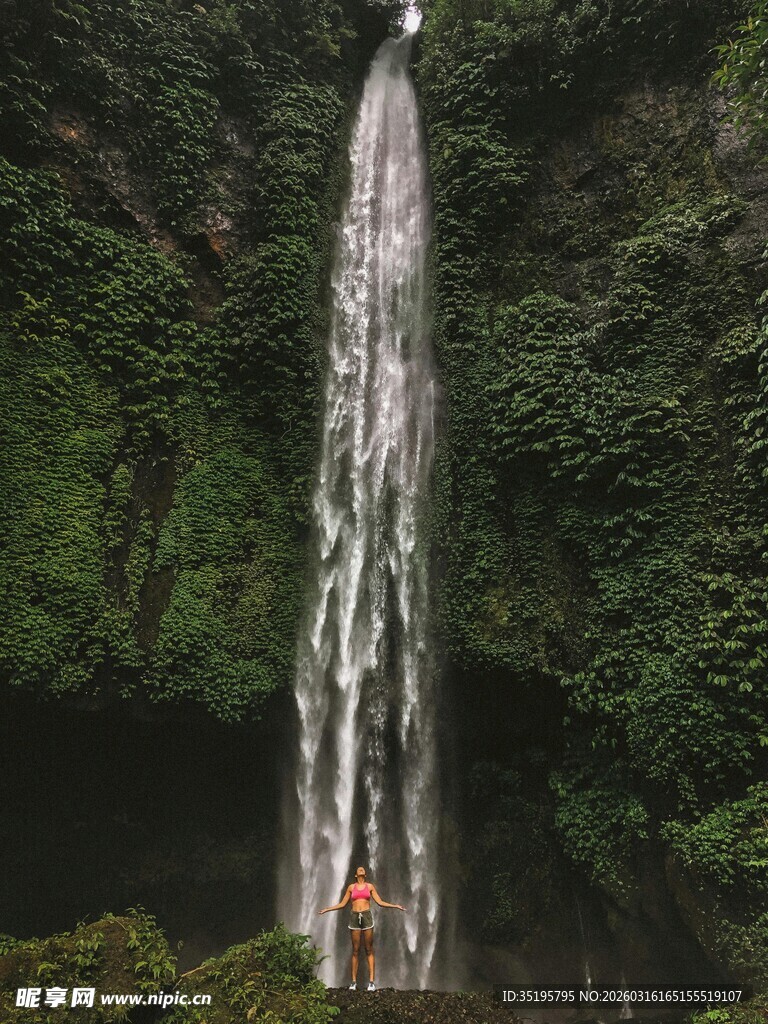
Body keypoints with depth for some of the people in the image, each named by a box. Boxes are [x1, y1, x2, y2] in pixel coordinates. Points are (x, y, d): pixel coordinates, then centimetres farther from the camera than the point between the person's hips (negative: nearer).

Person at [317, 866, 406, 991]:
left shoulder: (370, 886, 8)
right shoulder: (351, 887, 9)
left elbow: (380, 902, 7)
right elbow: (342, 904, 14)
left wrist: (395, 905, -2)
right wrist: (327, 909, 10)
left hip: (367, 916, -1)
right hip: (355, 917, 1)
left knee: (369, 950, -2)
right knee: (355, 950, 1)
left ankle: (372, 981, -1)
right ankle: (354, 981, 7)